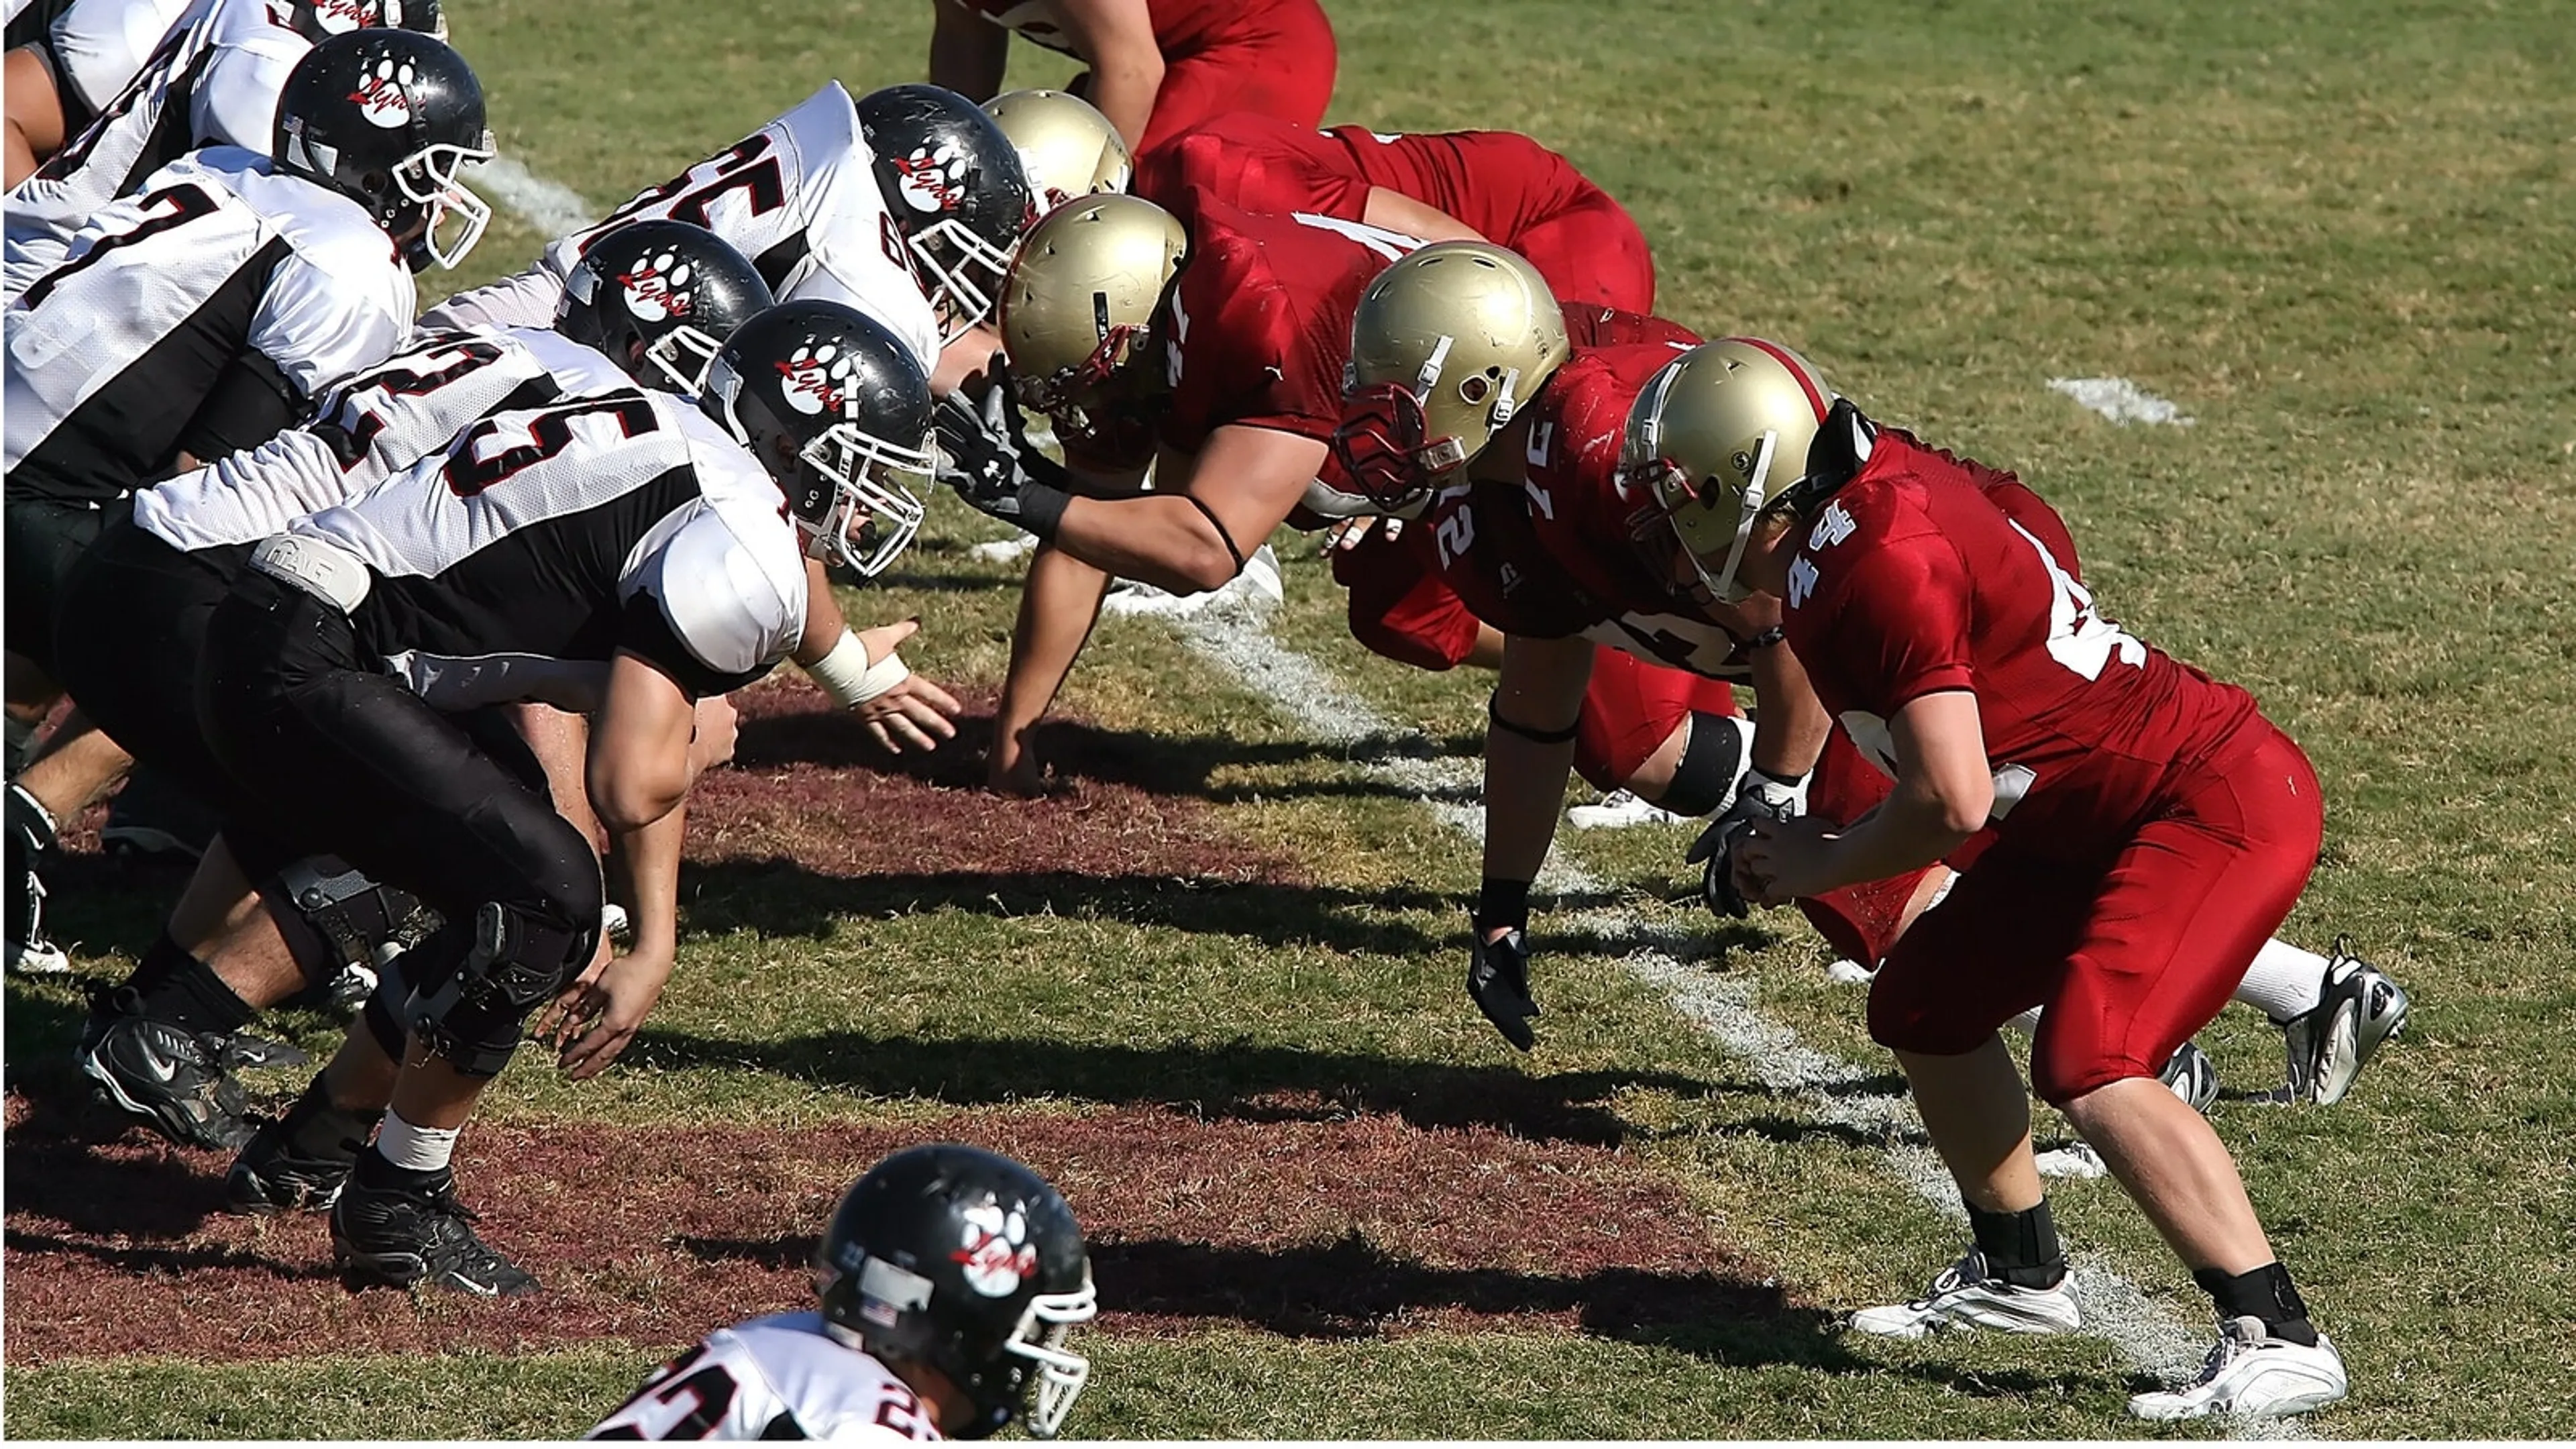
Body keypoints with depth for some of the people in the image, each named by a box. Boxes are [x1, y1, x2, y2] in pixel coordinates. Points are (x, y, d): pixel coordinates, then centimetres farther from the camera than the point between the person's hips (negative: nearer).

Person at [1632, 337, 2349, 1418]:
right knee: (1922, 1010, 16)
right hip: (2091, 819, 10)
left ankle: (2275, 1339, -21)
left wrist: (1823, 865, -7)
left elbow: (1951, 803, -25)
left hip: (2219, 809, -10)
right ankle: (2020, 1275, 32)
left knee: (2089, 1071, -24)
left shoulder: (1884, 563, -25)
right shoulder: (1875, 490, 2)